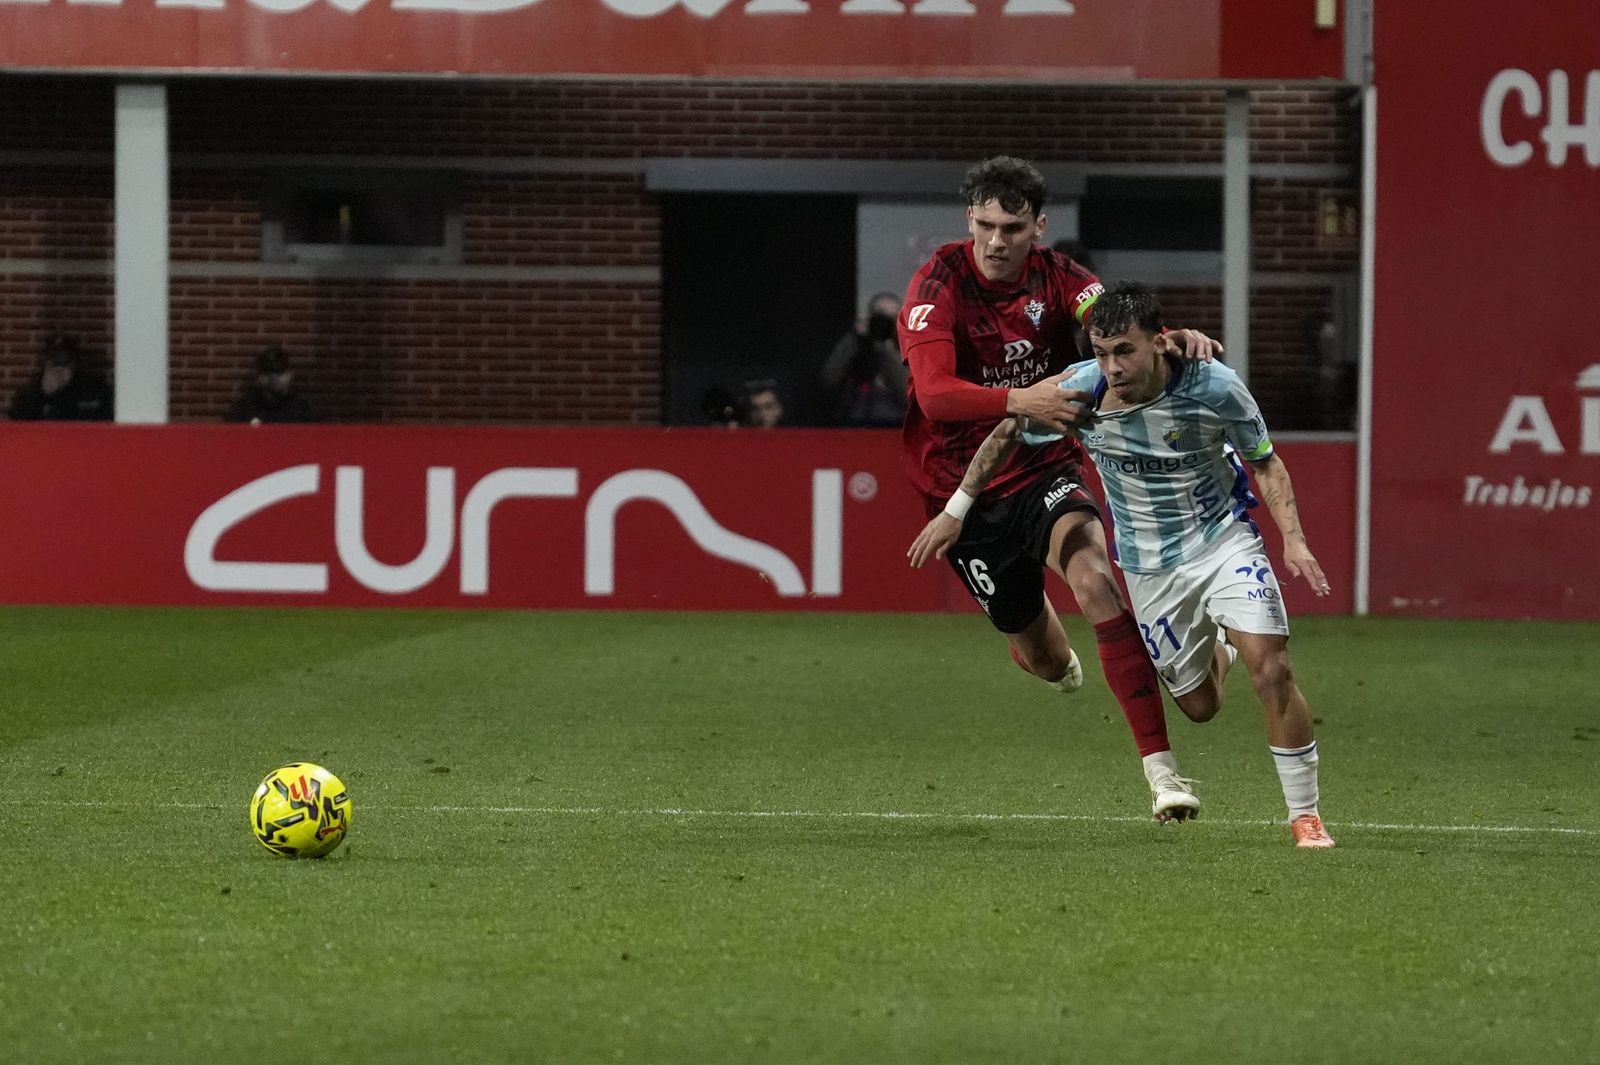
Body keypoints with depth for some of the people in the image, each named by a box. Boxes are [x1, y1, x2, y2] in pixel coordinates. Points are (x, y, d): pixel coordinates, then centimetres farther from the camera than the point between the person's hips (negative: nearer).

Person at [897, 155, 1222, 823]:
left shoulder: (1055, 277, -5)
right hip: (962, 486, -1)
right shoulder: (939, 285, -16)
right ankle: (1046, 649, 50)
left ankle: (1160, 769, -30)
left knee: (1092, 574, -28)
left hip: (1044, 468, 1)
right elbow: (935, 393, -29)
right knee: (1044, 660, 6)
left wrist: (1174, 337, -44)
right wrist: (1020, 401, -46)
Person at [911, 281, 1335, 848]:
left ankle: (1305, 814, -4)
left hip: (1223, 538, -2)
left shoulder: (1215, 387, -21)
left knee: (1271, 668, -20)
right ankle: (1215, 648, 45)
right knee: (1199, 705, 6)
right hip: (1149, 565, 2)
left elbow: (1266, 463, -5)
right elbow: (1007, 435, 2)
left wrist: (1293, 538, -18)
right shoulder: (1078, 391, -18)